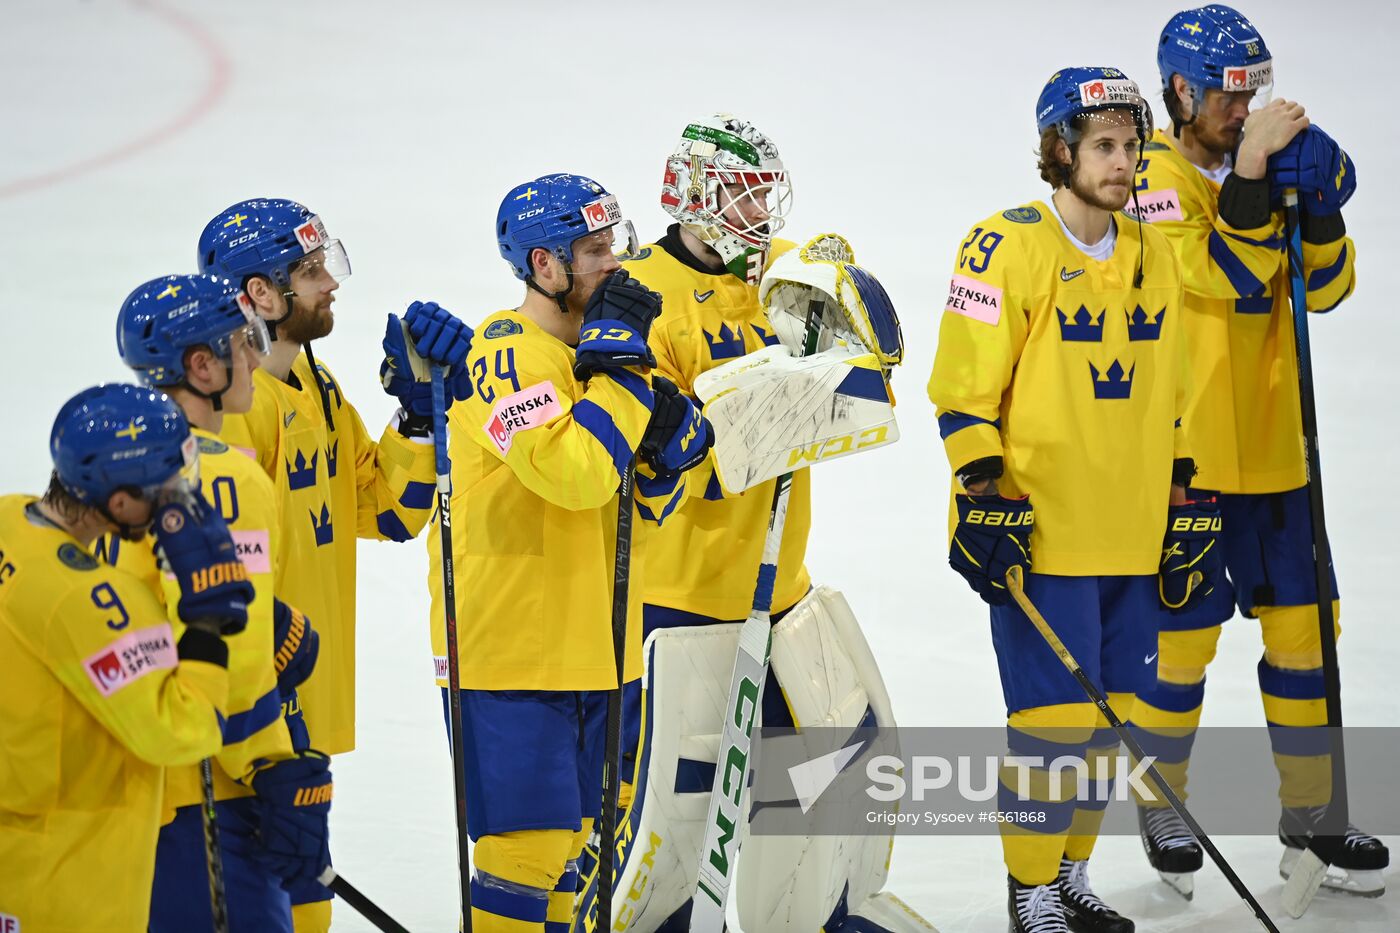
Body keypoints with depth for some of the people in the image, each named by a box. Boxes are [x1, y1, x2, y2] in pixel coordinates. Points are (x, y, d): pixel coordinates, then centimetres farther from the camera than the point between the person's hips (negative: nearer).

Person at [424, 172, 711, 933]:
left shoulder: (596, 344, 12)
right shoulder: (507, 354, -16)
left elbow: (636, 506, 15)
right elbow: (574, 473, -28)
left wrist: (671, 448, -6)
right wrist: (621, 363, -21)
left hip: (591, 646, 9)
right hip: (507, 650, -9)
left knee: (571, 842, 16)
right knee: (526, 848, -9)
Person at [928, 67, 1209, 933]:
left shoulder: (1153, 254, 12)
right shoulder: (1008, 247, -8)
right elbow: (965, 389, -10)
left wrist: (1185, 507, 17)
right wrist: (985, 503, -15)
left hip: (1131, 538, 6)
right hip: (1040, 536, -6)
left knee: (1104, 719, 10)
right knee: (1052, 720, -6)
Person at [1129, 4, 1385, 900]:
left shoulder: (1267, 172, 12)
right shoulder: (1155, 178, -9)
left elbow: (1324, 288, 6)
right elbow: (1218, 275, -24)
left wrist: (1320, 211, -11)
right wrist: (1251, 170, -28)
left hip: (1272, 448, 6)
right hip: (1186, 453, -6)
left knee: (1301, 624, 8)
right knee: (1184, 635, 0)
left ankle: (1310, 817, 17)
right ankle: (1162, 808, 17)